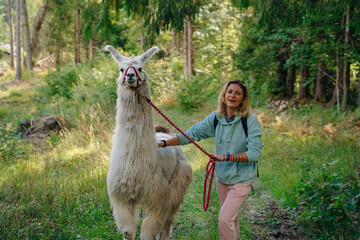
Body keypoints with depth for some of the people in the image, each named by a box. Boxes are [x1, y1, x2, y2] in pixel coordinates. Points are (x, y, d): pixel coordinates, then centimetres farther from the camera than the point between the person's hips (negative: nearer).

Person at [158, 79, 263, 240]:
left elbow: (255, 153, -22)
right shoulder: (216, 117, -3)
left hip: (242, 179, -5)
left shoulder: (251, 120, -17)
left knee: (224, 219, -14)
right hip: (222, 176, 5)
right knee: (231, 218, 19)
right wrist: (163, 143, -9)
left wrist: (226, 157, -30)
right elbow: (192, 133, -2)